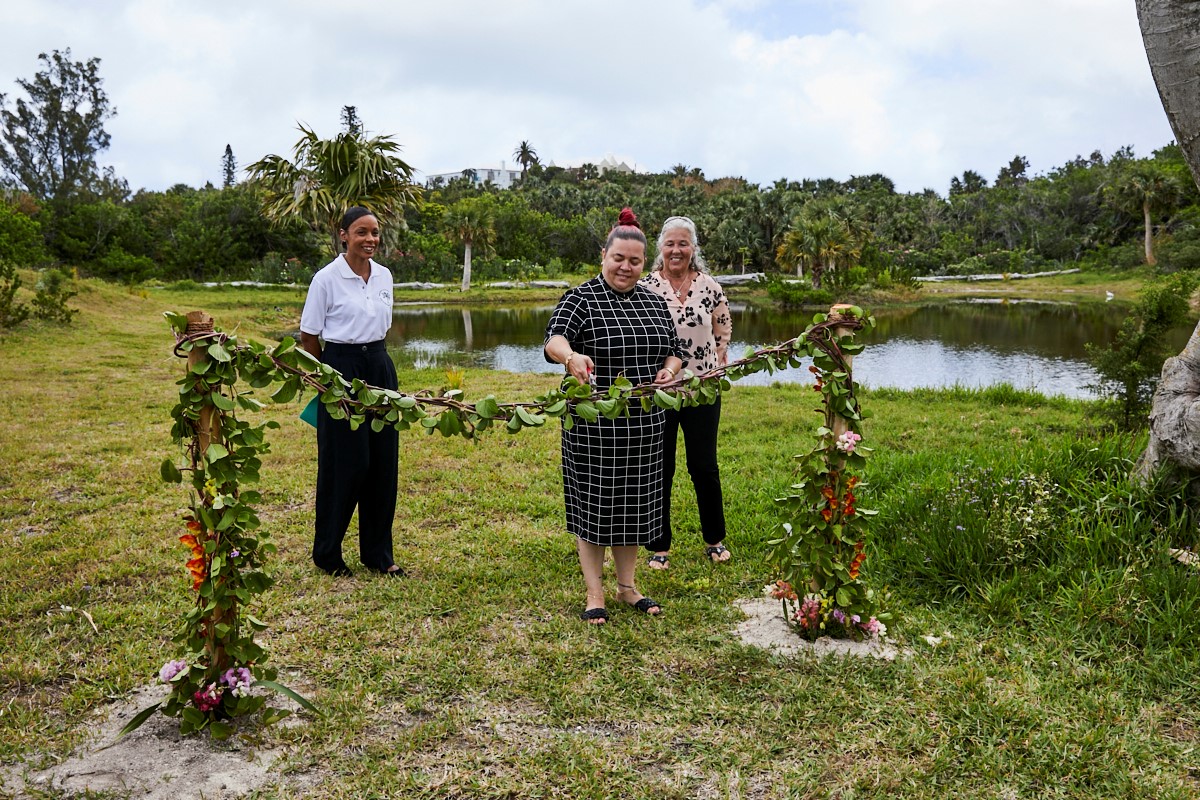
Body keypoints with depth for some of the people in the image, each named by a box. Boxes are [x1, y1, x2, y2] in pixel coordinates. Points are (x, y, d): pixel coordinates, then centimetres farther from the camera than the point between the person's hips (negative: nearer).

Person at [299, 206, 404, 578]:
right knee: (345, 464, -1)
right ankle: (327, 553, 18)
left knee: (383, 461, 7)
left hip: (380, 368, 6)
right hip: (342, 369, -5)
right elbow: (309, 337, -3)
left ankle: (378, 553, 20)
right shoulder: (327, 278, -8)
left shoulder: (384, 276, 8)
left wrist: (376, 356, 16)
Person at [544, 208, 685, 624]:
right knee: (593, 504, 3)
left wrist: (669, 368, -5)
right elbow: (554, 339, -22)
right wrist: (571, 356, -45)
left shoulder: (653, 302, 12)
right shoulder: (581, 298, -6)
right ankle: (594, 594, 17)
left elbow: (674, 349, 18)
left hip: (644, 425, 5)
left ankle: (627, 586, 28)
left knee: (635, 503, 13)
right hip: (593, 425, -5)